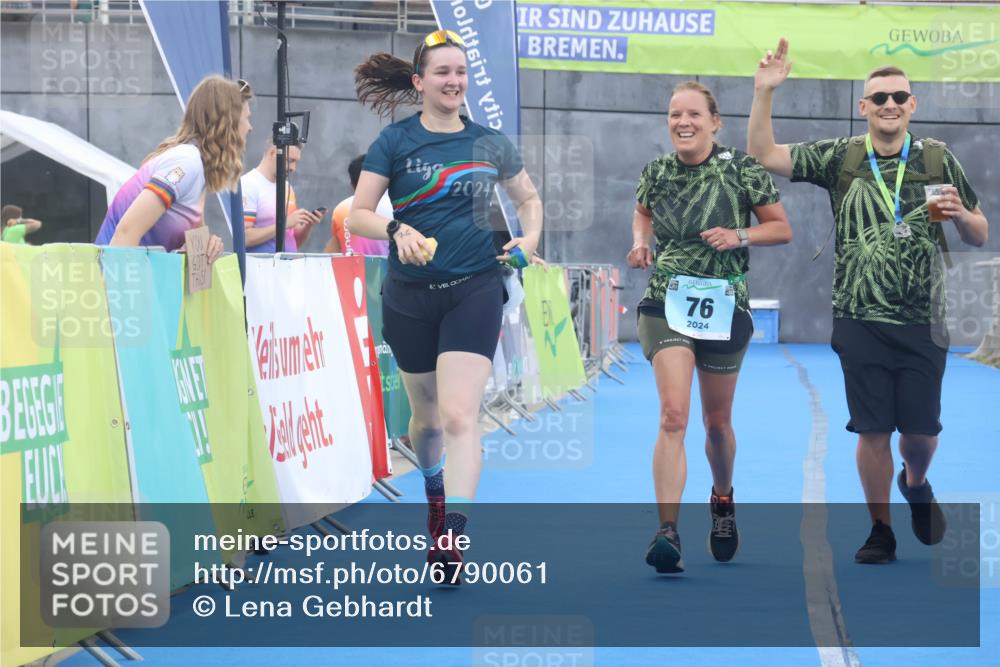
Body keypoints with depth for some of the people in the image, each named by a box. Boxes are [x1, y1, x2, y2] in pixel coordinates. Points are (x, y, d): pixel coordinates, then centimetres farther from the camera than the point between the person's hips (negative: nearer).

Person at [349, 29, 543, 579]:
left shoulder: (490, 144, 4)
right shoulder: (394, 142, -1)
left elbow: (528, 197, 21)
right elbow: (358, 215, -3)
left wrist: (531, 236, 1)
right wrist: (396, 230, -23)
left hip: (474, 290, -1)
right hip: (410, 296, 1)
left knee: (459, 414, -16)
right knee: (425, 412, 15)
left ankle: (452, 539, -21)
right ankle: (434, 492, 45)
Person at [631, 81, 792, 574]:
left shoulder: (741, 169, -5)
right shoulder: (656, 172, 1)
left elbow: (782, 229, 1)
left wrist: (739, 236, -16)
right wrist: (640, 242, 3)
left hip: (725, 307, 0)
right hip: (667, 305, 0)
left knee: (717, 422, 14)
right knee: (673, 414, -18)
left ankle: (723, 501, 44)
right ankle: (667, 533, -24)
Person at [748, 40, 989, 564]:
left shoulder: (938, 160, 3)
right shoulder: (840, 157, 2)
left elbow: (979, 236, 9)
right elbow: (763, 155, -1)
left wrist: (960, 215, -14)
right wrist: (764, 92, -13)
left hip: (923, 324, 0)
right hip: (861, 322, 0)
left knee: (921, 431, 5)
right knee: (873, 432, 3)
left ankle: (916, 484, 39)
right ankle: (880, 531, 19)